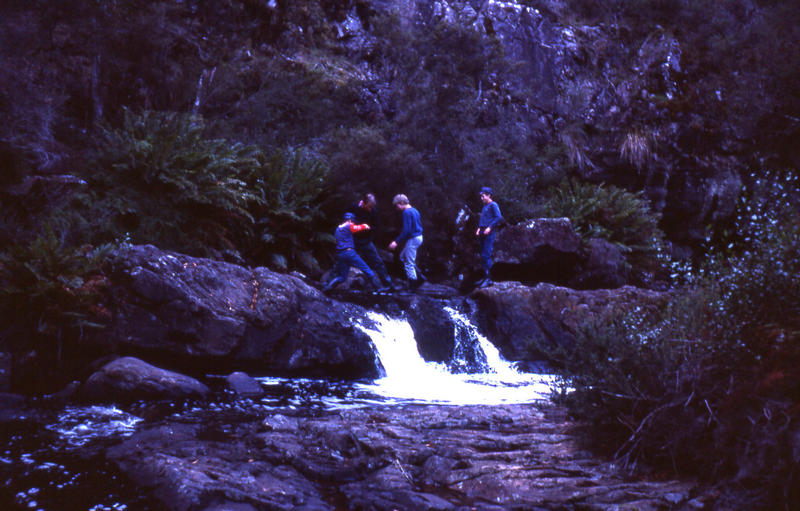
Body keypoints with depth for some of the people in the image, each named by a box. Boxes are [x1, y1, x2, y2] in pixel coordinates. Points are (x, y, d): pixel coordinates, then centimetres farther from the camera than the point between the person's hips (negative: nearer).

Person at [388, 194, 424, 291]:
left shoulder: (407, 212, -17)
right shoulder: (414, 210, 12)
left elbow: (406, 230, -23)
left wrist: (396, 242, -20)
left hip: (412, 239, -10)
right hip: (419, 237, 10)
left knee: (409, 263, -2)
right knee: (403, 257, 21)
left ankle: (413, 286, 3)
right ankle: (419, 277, 19)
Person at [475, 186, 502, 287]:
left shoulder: (493, 205, -6)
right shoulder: (484, 207, 21)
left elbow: (499, 217, -16)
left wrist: (489, 227, -20)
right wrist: (479, 229, 13)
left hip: (489, 233, -9)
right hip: (483, 233, 9)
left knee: (486, 255, -13)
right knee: (483, 256, 9)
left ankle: (488, 279, -13)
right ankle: (484, 277, 14)